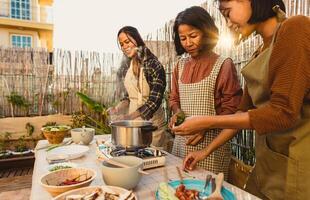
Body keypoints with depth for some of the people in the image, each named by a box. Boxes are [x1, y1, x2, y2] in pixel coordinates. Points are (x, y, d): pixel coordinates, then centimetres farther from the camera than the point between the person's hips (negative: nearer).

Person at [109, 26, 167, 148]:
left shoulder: (153, 65, -15)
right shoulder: (127, 66, 4)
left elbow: (155, 99, -19)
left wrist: (130, 116, -23)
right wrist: (118, 108, -4)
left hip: (150, 121, -5)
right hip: (132, 118, 6)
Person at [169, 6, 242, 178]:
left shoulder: (223, 65, -7)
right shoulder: (181, 65, 9)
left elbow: (231, 109, -8)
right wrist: (177, 112, -6)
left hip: (211, 143, -4)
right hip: (181, 141, 5)